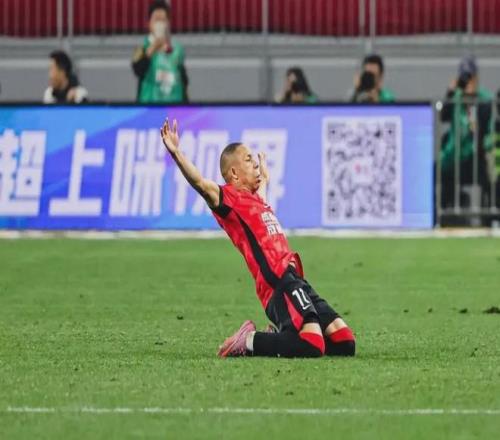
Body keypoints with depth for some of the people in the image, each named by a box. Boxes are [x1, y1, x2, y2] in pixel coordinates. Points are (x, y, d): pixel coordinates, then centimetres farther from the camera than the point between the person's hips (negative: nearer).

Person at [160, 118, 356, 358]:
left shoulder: (256, 198, 27)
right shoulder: (229, 198, 0)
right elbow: (200, 183, -19)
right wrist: (175, 153, -31)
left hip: (295, 281, 9)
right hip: (279, 283, -9)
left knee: (345, 343, 1)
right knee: (313, 347, -27)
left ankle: (277, 338, 14)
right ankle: (249, 342, -6)